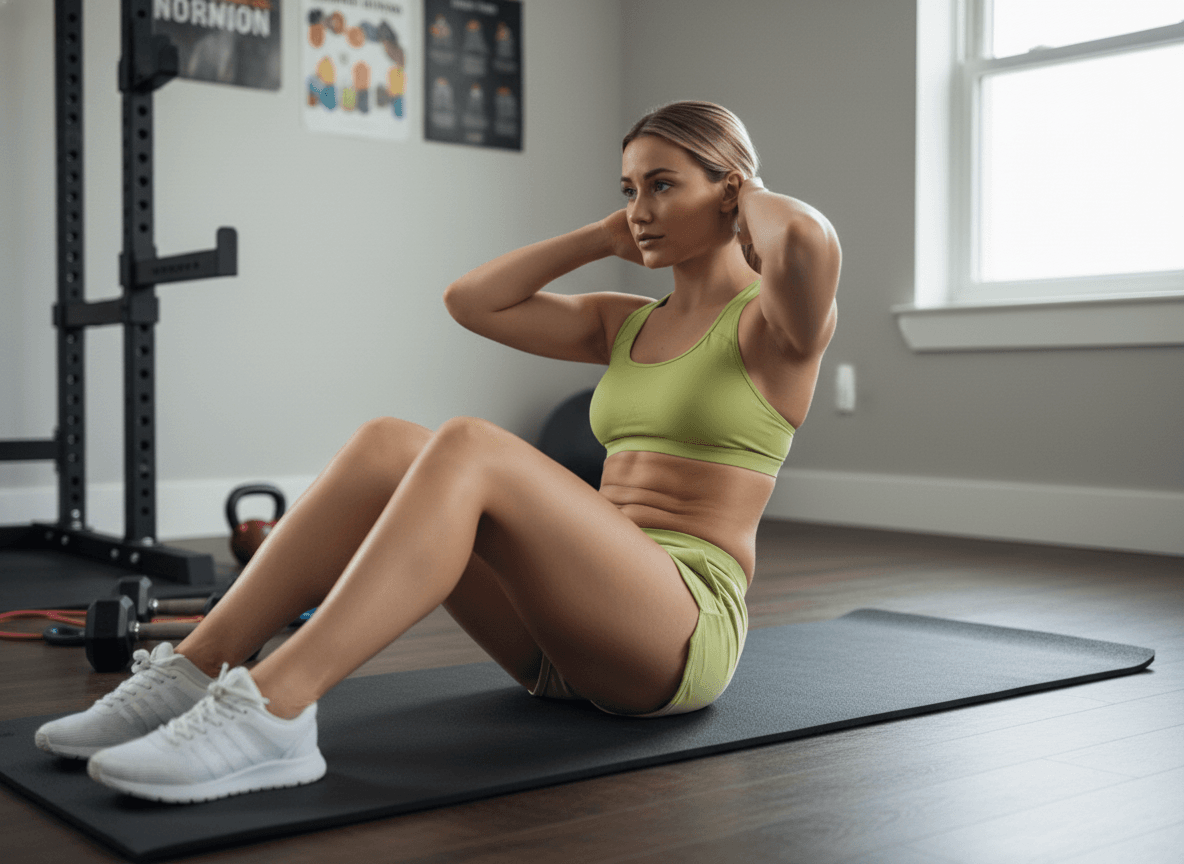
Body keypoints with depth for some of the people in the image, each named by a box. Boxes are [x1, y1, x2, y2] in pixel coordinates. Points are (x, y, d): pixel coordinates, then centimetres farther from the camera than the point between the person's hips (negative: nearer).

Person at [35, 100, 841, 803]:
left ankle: (271, 715, -40)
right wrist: (606, 236, 17)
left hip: (683, 633, -6)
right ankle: (190, 675, -20)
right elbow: (471, 299, 18)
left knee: (468, 449, -32)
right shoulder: (624, 325, 21)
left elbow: (812, 237, -26)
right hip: (570, 642, 7)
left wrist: (745, 201, -3)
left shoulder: (775, 323, 0)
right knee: (386, 446, -17)